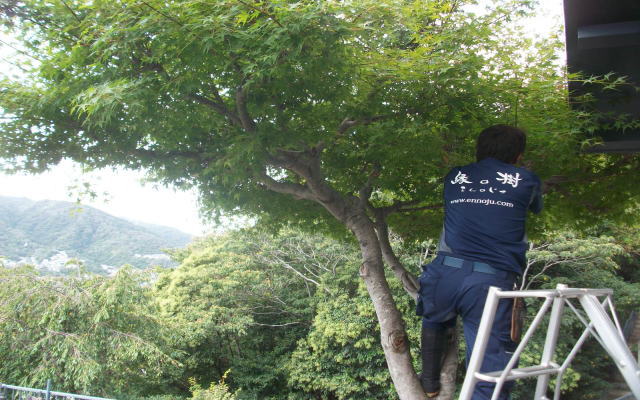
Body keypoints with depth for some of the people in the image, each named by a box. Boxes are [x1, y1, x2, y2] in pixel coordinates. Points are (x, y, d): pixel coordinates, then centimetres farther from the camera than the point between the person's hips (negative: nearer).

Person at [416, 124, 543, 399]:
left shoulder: (454, 177, 17)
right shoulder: (526, 180, 14)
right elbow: (537, 209, 37)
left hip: (447, 273, 2)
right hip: (493, 281, -2)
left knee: (433, 323, 34)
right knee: (491, 372, 0)